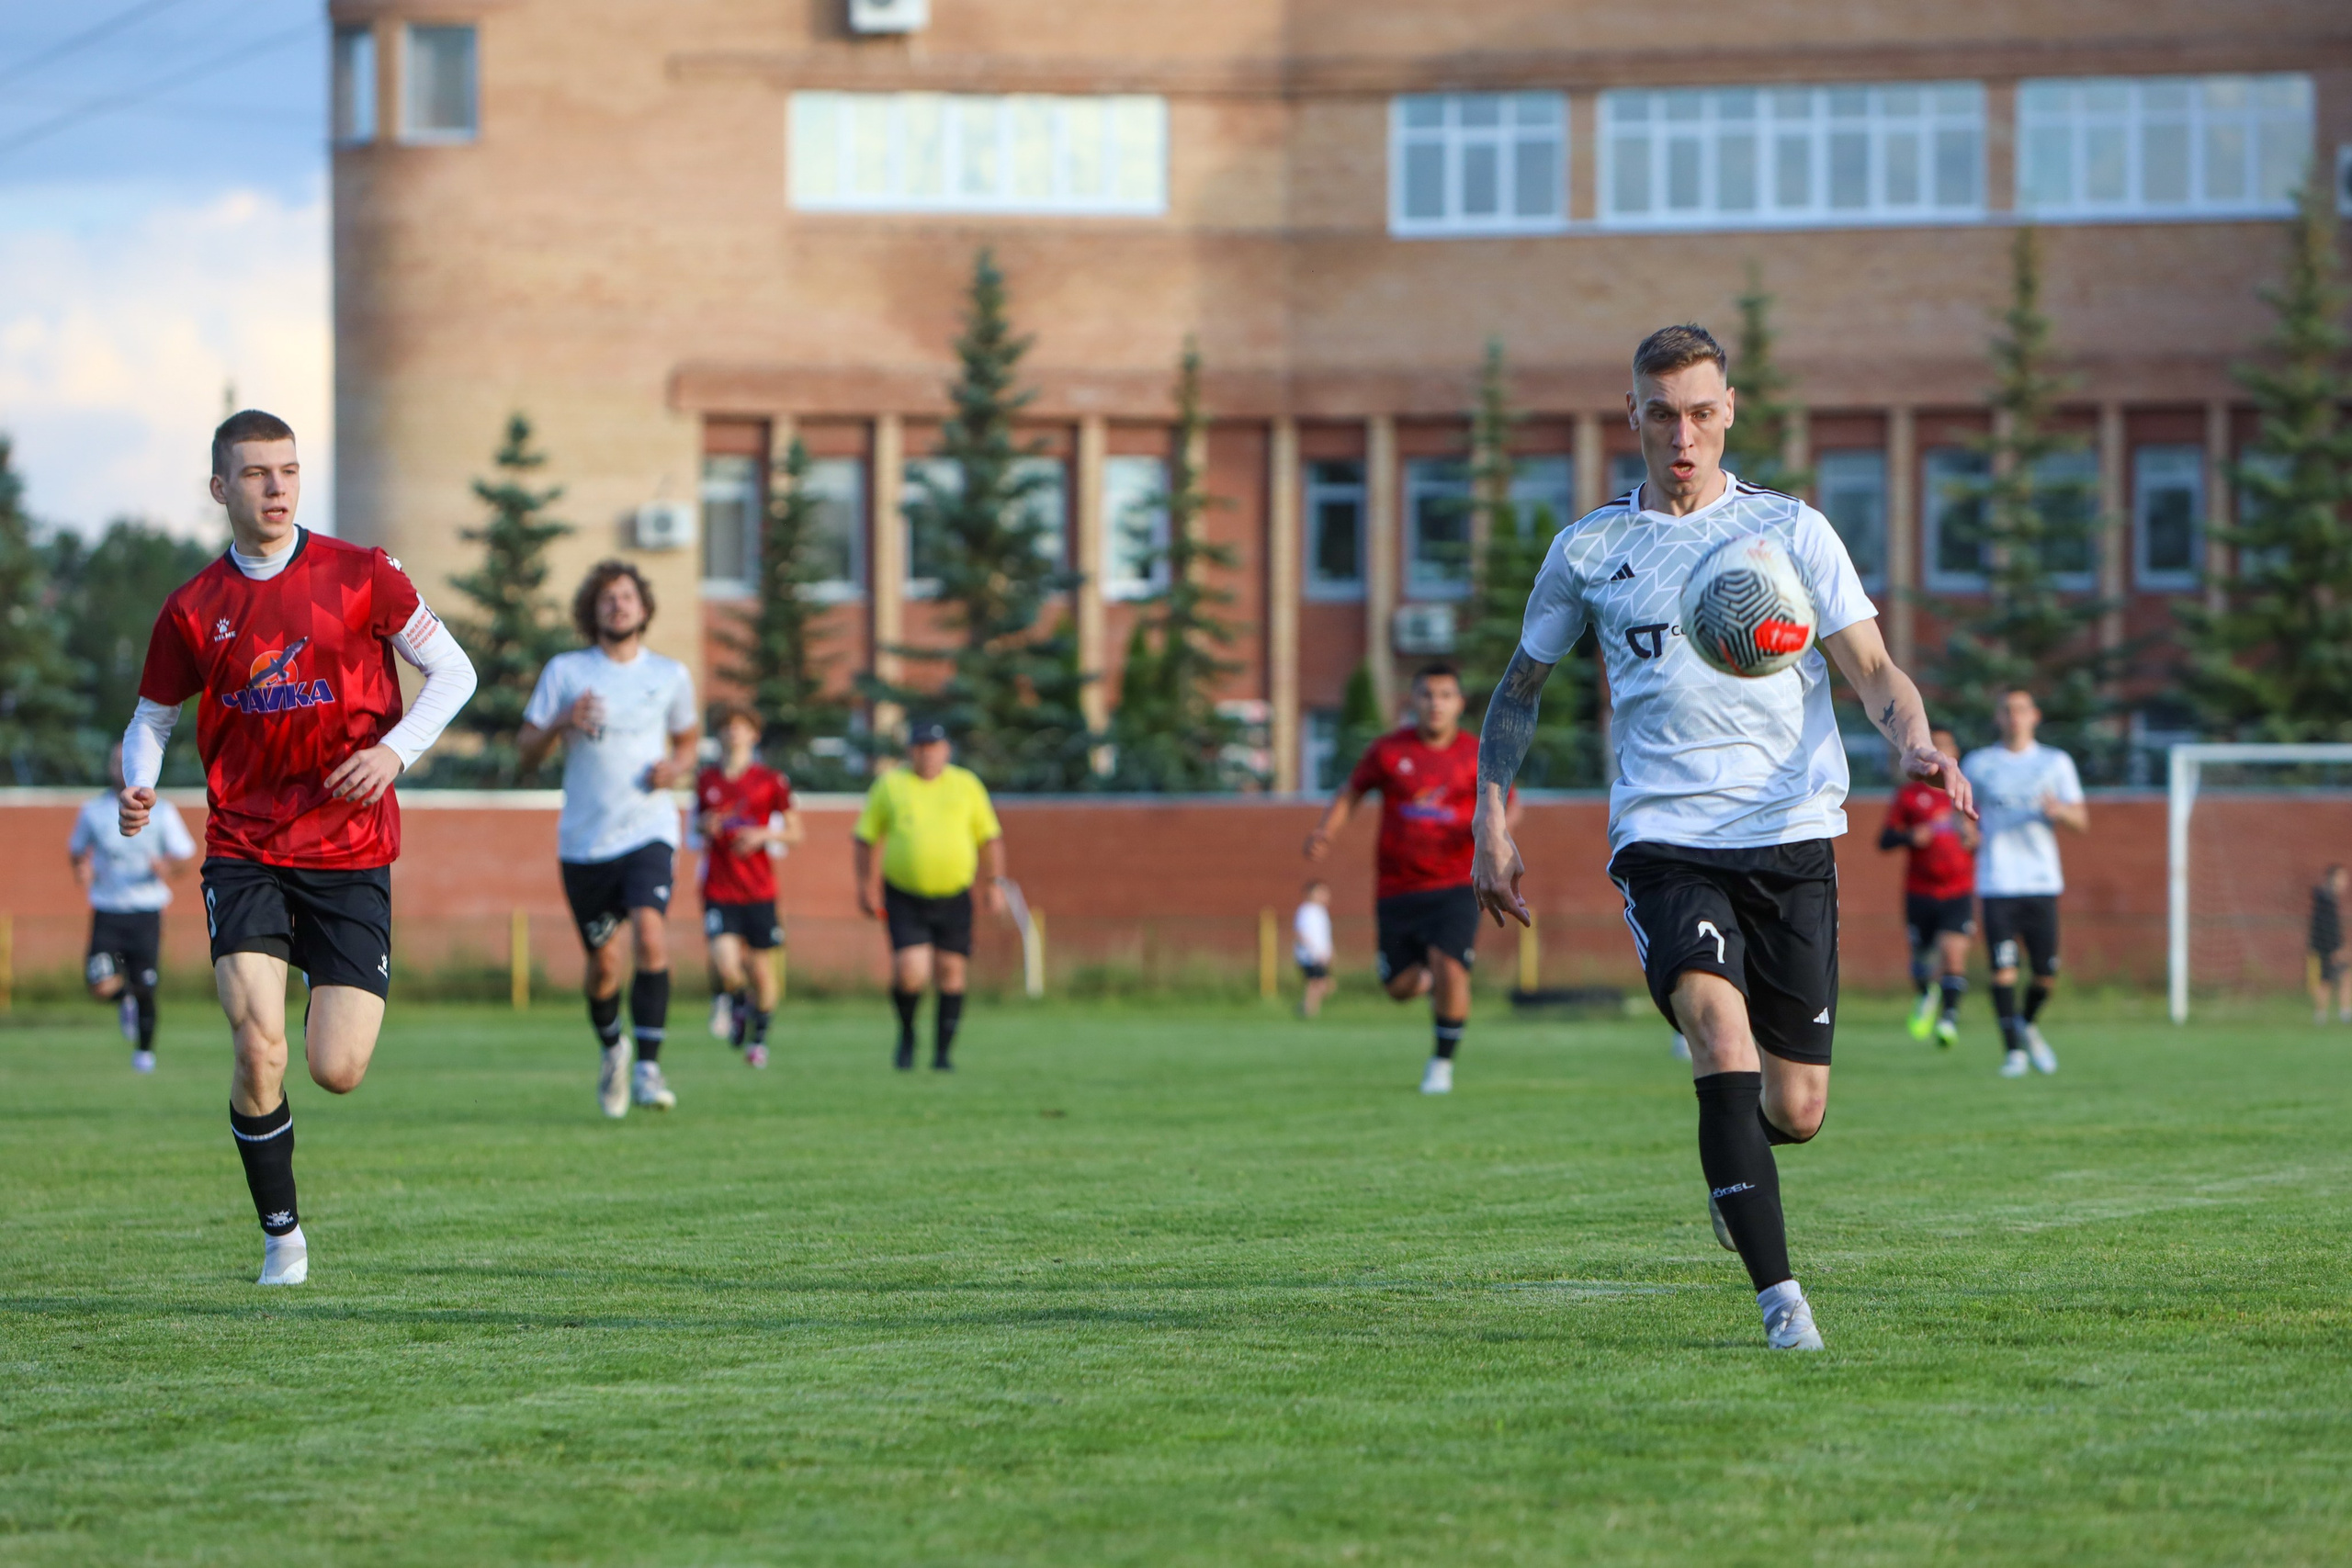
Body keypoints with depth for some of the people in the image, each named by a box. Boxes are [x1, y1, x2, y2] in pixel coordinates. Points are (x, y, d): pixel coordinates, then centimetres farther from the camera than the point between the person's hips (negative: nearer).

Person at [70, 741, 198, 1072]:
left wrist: (167, 867, -16)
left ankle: (145, 1050, 20)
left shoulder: (161, 812, 1)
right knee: (101, 985, -14)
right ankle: (125, 1000, 23)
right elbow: (76, 849, 20)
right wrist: (82, 869, -3)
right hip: (107, 911, 1)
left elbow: (185, 855, 6)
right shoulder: (93, 812, 4)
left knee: (145, 988, -4)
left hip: (146, 911, -1)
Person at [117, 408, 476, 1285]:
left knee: (336, 1072, -6)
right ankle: (282, 1235, 2)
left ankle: (338, 1001, 33)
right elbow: (152, 716, 13)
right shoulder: (194, 610, 1)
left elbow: (453, 672, 4)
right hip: (244, 853, 0)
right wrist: (138, 787, -8)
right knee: (259, 1047, -18)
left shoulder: (359, 576, -2)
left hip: (350, 856, 0)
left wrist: (396, 749, -12)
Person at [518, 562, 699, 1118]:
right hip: (585, 840, 1)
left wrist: (677, 768, -1)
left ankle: (649, 1067, -23)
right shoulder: (565, 672, 3)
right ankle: (611, 1050, 35)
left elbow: (687, 739, 22)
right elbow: (527, 752, 4)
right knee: (604, 961, 5)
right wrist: (563, 723, -16)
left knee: (650, 933, -24)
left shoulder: (670, 676, 7)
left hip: (648, 832, 0)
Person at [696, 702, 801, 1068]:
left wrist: (763, 835, -13)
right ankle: (738, 1008, 16)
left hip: (759, 890, -1)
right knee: (726, 962, -17)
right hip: (719, 890, 1)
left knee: (760, 966, 3)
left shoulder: (770, 781, 1)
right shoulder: (707, 781, 8)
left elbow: (794, 831, 5)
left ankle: (759, 1036, 25)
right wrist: (708, 829, -2)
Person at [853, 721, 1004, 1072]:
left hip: (953, 897, 2)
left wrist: (995, 882, 5)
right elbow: (866, 838, 9)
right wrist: (866, 886, 3)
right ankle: (907, 1036, 13)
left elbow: (990, 836, 13)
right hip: (904, 898, -2)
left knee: (951, 973, 1)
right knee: (910, 974, -15)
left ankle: (943, 1052, 14)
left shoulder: (966, 784, 7)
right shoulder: (889, 785, 4)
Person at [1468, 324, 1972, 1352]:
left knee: (1796, 1111, 1)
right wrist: (1493, 824, 12)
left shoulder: (1791, 529, 8)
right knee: (1720, 1029, -26)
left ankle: (1733, 1168, 40)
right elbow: (1520, 687, 21)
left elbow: (1872, 670, 4)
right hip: (1662, 839, -1)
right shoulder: (1590, 550, 10)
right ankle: (1780, 1297, -27)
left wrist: (1916, 744, -18)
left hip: (1792, 837, 1)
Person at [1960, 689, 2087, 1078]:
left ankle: (2029, 1024, 30)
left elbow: (2082, 821, 5)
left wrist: (2058, 810, -17)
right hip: (1997, 882, -1)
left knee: (2046, 973, 0)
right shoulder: (1978, 764, 10)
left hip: (2042, 881, 1)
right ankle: (2013, 1050, -6)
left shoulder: (2055, 762, 9)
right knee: (2003, 968, -13)